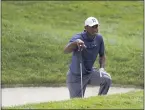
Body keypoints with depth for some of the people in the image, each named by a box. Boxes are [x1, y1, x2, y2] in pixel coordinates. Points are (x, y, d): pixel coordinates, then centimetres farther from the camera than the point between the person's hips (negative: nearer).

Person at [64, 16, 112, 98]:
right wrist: (75, 42, -58)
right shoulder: (78, 37, -21)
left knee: (107, 79, -22)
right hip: (76, 76, -4)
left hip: (90, 73, 4)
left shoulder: (99, 38, -5)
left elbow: (102, 55, 11)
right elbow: (66, 51, -39)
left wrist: (102, 68, -7)